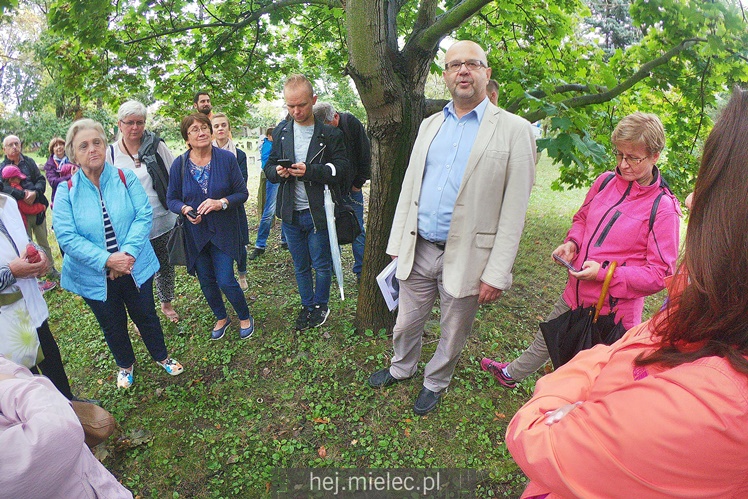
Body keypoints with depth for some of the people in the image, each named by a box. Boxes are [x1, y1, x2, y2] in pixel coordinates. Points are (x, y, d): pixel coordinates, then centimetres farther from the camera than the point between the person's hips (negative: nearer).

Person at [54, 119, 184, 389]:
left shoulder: (125, 177, -6)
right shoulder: (67, 190, -8)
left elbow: (144, 215, -14)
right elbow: (66, 236, -15)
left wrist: (127, 253, -25)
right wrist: (107, 260, -25)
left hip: (135, 268, 0)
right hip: (95, 276, 0)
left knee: (146, 316, 17)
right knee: (113, 326, 20)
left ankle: (162, 356, 43)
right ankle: (125, 364, 46)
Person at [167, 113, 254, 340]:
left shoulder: (227, 158, -8)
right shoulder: (179, 164, -4)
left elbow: (242, 192, -6)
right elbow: (172, 199, 3)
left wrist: (221, 202, -23)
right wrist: (185, 209, -18)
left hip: (223, 231, -2)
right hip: (195, 233, 3)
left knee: (226, 281, -5)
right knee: (206, 281, 13)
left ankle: (245, 317, 23)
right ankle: (221, 318, 39)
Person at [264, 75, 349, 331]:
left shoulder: (329, 133, -7)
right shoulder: (281, 132, 6)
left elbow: (339, 170, -12)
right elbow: (269, 167, 10)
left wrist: (309, 170, -25)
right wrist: (278, 171, -14)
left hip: (317, 212, -4)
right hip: (290, 213, 4)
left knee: (322, 265, 10)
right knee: (300, 266, 17)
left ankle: (321, 305, 32)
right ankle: (307, 305, 35)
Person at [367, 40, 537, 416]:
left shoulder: (513, 130, -7)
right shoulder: (430, 125, 10)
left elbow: (514, 211, -10)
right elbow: (409, 186, 12)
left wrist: (496, 274, -13)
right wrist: (398, 242, 8)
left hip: (465, 256, -3)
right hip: (418, 249, 4)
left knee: (453, 334, 16)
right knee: (406, 324, 19)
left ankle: (435, 382, 43)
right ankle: (401, 368, 48)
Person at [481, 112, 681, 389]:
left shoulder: (663, 208, -17)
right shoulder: (605, 182, -2)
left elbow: (660, 273, -16)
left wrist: (605, 273, -26)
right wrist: (572, 243, -5)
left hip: (614, 308, -5)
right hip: (575, 294, 6)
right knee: (545, 340, 28)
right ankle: (511, 374, 53)